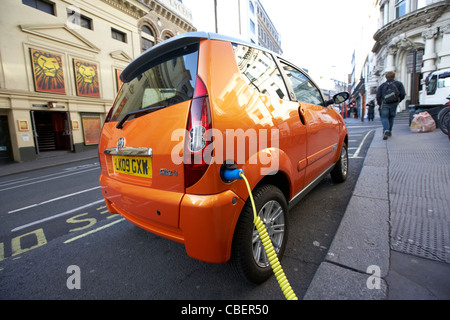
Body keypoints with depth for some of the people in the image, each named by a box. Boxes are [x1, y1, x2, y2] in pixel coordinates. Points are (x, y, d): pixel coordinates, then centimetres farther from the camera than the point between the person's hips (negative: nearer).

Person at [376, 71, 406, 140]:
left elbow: (378, 97, -3)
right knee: (391, 118, 16)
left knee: (384, 118, -2)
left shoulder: (382, 85, 5)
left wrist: (380, 104, 10)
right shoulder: (399, 84, 8)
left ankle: (386, 130, -28)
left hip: (384, 104, -2)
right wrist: (398, 101, 16)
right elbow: (402, 94, 0)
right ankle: (389, 132, 24)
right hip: (394, 104, 2)